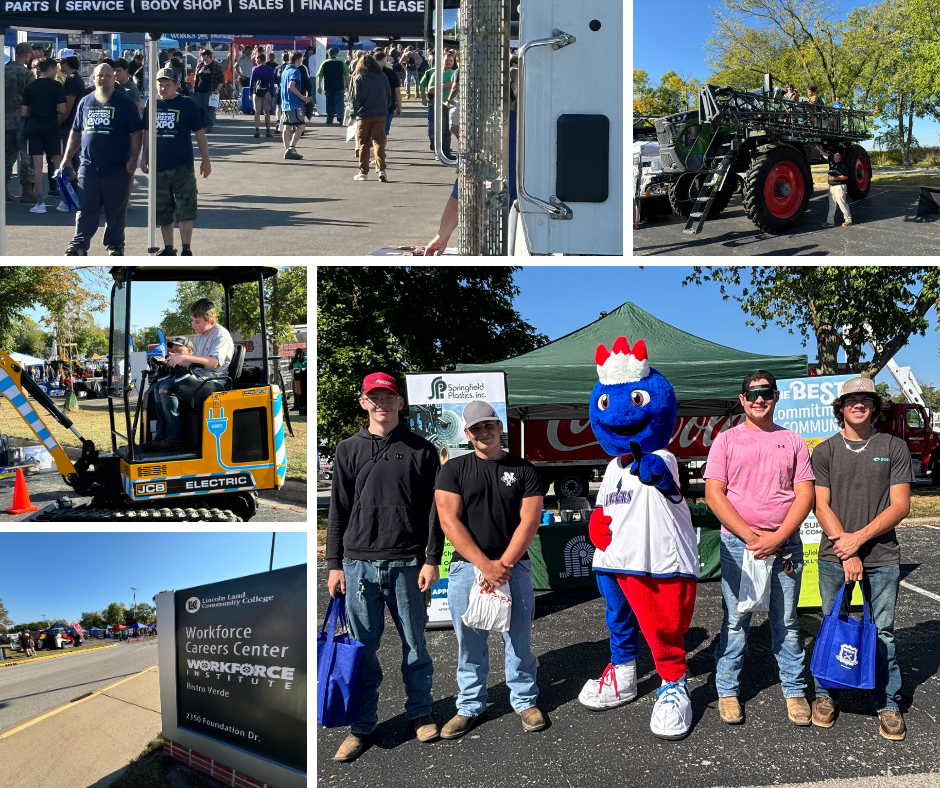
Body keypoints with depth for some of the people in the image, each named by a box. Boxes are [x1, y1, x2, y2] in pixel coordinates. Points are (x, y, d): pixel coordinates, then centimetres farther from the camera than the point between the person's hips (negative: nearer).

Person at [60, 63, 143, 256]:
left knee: (116, 211, 6)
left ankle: (115, 246, 17)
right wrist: (67, 159, 12)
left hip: (117, 168, -3)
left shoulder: (124, 102, 0)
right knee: (85, 209, 3)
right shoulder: (86, 102, 11)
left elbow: (137, 132, -3)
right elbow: (76, 132, 17)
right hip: (89, 167, 3)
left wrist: (133, 159, -12)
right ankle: (79, 244, 6)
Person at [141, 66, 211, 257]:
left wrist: (205, 160, -3)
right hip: (159, 167, 4)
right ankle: (168, 248, 21)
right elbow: (146, 132, 16)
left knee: (185, 210, -6)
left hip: (182, 167, -4)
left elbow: (199, 133, -1)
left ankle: (186, 249, 0)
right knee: (162, 211, 10)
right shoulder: (152, 104, 7)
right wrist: (145, 157, 14)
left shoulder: (186, 104, -4)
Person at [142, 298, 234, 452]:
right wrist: (174, 361, 7)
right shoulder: (200, 337, 20)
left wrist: (185, 357, -29)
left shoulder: (221, 335, -9)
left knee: (167, 387, -23)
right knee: (159, 385, 1)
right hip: (198, 377, 10)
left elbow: (214, 362, -24)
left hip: (213, 382, -10)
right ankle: (161, 435, -3)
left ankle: (175, 439, -20)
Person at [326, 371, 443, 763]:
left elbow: (434, 510, 2)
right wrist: (334, 564, 5)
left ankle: (420, 713, 27)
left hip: (406, 564, -1)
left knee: (415, 644, 8)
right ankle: (362, 726, 19)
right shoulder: (349, 449, 8)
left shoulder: (421, 450, 3)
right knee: (363, 648, 7)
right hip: (359, 564, 1)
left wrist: (432, 560, -4)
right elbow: (338, 509, 9)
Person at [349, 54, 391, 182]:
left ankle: (363, 172, 13)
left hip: (365, 115, -2)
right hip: (380, 114, 2)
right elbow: (389, 96, 9)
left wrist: (354, 112, 3)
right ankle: (381, 170, -11)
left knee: (363, 144, 9)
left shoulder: (358, 78, -6)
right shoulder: (382, 77, 3)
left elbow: (354, 98, -9)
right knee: (379, 142, 3)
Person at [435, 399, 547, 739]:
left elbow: (529, 521, -3)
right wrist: (485, 565, -14)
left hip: (513, 567, 0)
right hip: (466, 566, 0)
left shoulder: (524, 469, 5)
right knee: (469, 643, 7)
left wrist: (503, 565, -13)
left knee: (519, 639, 6)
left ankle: (525, 701, 23)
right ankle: (470, 707, 21)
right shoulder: (454, 469, 4)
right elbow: (449, 521, -6)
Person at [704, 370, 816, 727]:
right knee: (735, 621, 4)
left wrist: (777, 538, -11)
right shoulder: (727, 440, 3)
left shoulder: (793, 441, 8)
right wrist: (750, 535, -12)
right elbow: (714, 494, -3)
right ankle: (728, 691, 15)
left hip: (785, 544, 1)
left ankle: (794, 691, 21)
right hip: (738, 543, -1)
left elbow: (805, 495, 2)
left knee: (787, 622, 9)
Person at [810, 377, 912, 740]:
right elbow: (821, 506, -1)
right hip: (834, 556, 1)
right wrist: (847, 553, -10)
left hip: (882, 557, 0)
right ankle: (826, 696, 23)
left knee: (882, 632, 5)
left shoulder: (894, 448, 3)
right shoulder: (825, 451, 5)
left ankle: (888, 704, 18)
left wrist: (859, 538, -12)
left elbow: (900, 505, -2)